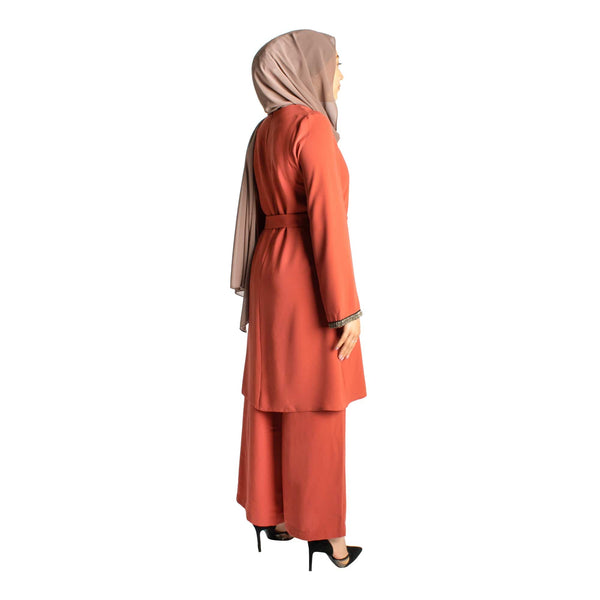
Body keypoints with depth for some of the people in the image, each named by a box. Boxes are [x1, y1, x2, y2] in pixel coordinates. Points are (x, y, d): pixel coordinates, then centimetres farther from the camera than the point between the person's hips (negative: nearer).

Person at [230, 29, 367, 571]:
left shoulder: (265, 132, 14)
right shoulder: (312, 125, -12)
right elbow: (328, 220, -18)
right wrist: (347, 306, -16)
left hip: (269, 266, 9)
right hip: (308, 276, -8)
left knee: (273, 398, 13)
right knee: (316, 405, 0)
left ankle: (273, 513, 25)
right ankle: (320, 527, 13)